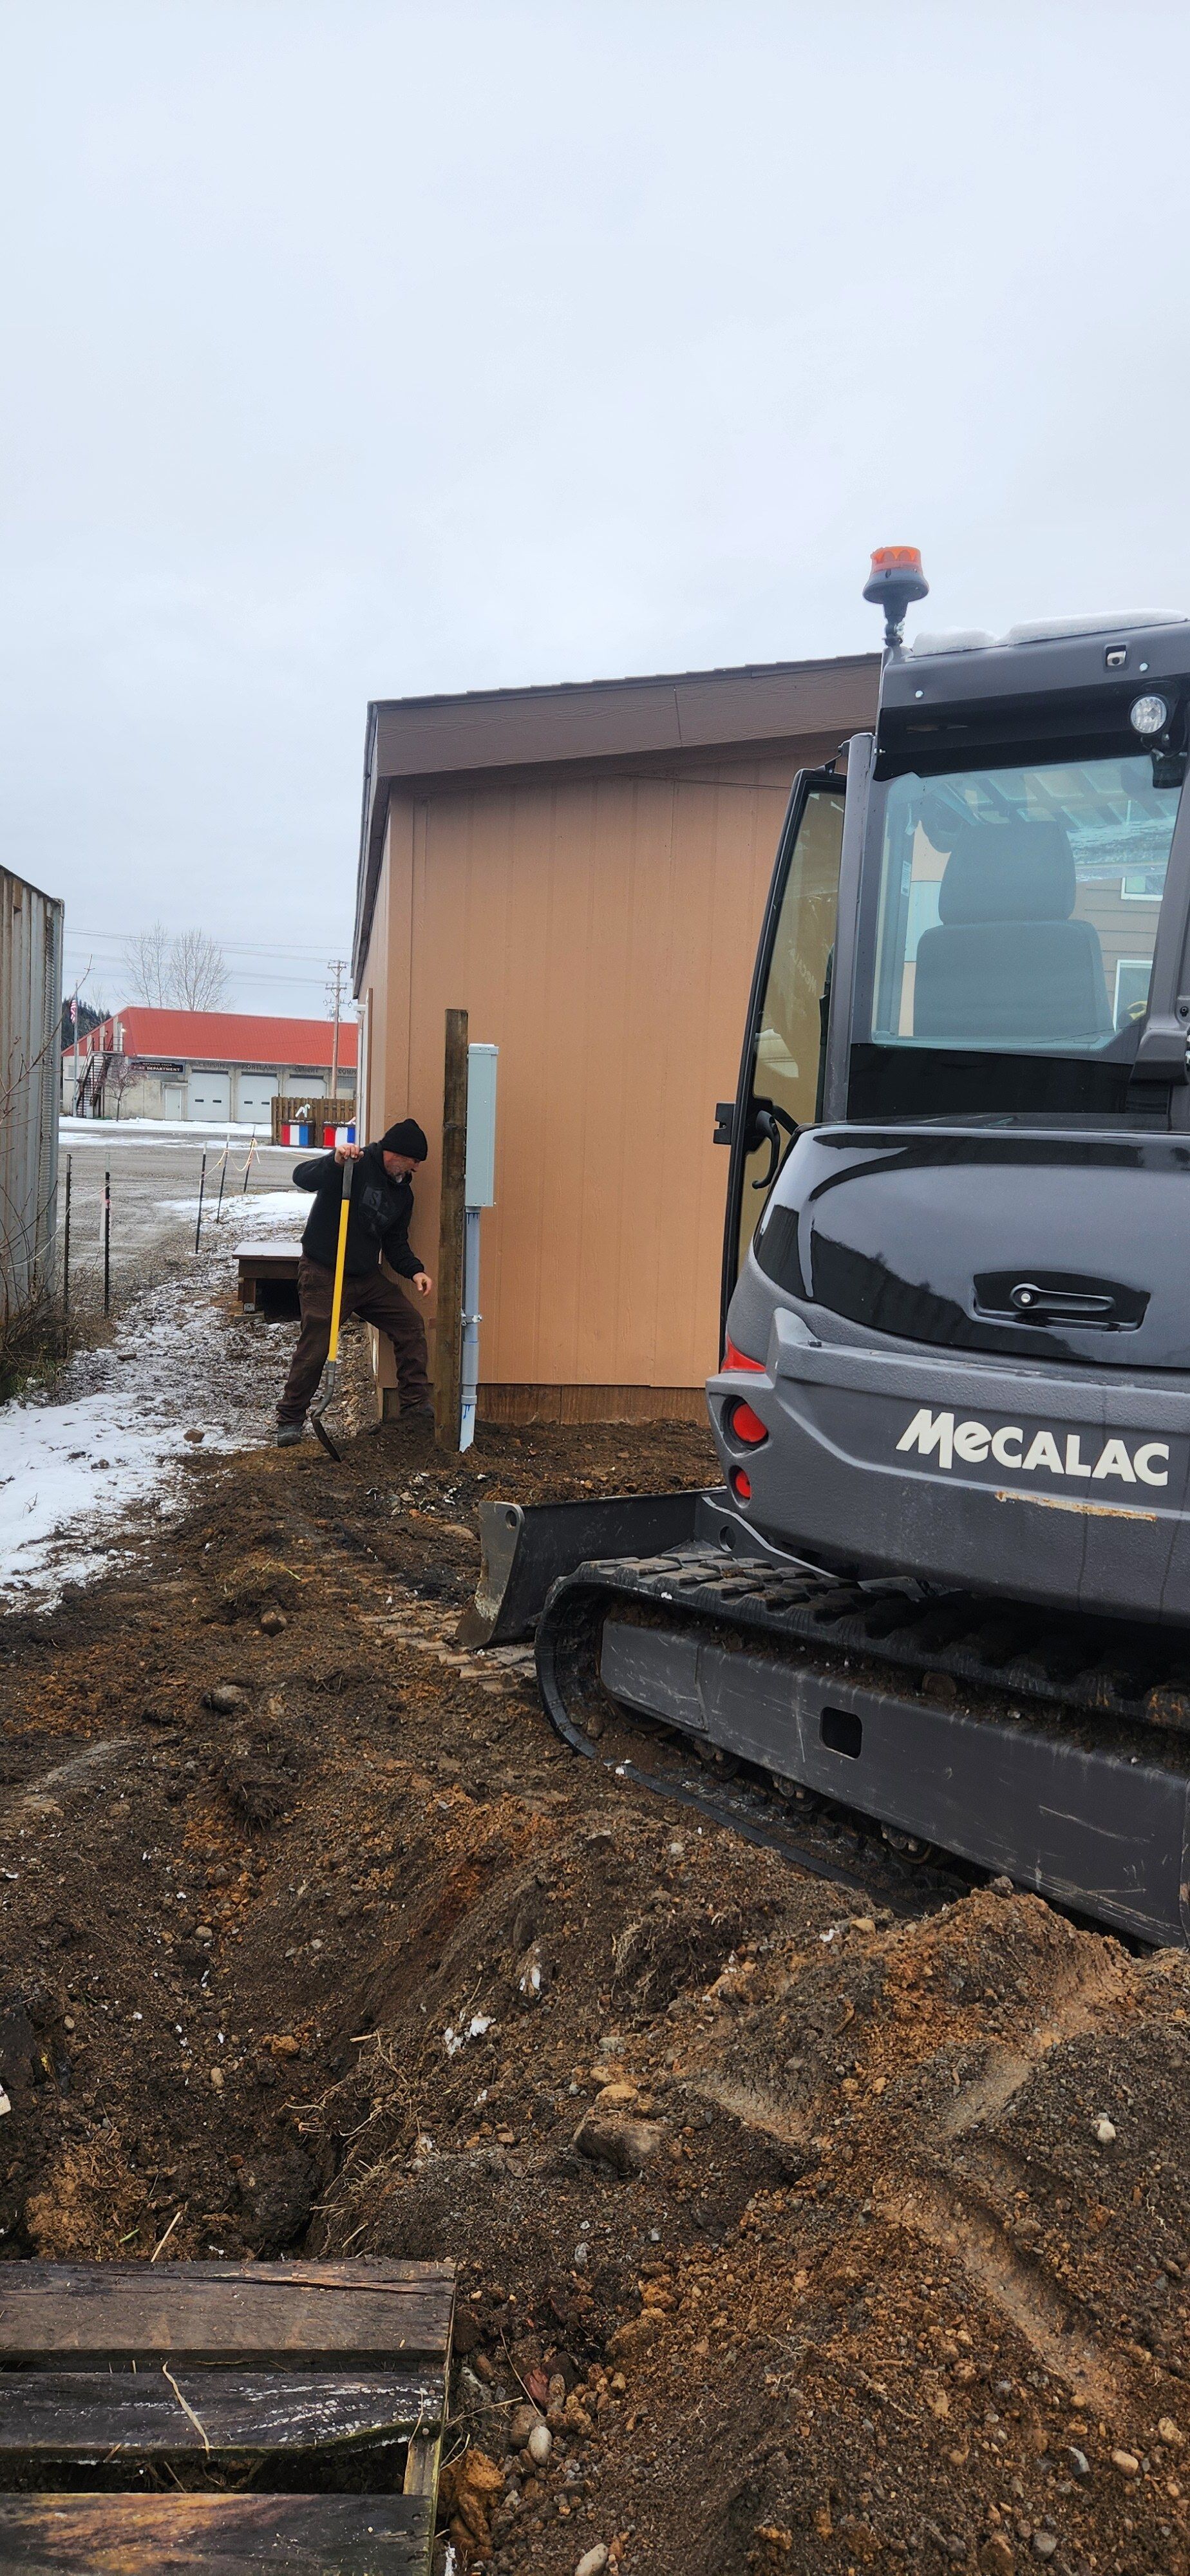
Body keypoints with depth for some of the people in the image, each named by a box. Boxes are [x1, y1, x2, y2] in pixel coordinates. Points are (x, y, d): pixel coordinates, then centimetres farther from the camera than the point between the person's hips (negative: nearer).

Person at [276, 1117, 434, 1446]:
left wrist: (414, 1271, -4)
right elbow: (302, 1178, -27)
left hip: (367, 1277, 7)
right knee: (314, 1349, -7)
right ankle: (289, 1419, 11)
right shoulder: (356, 1165, -15)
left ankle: (417, 1406, 10)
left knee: (410, 1325, 2)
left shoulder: (402, 1193, 9)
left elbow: (396, 1243, 14)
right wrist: (335, 1162, -45)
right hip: (323, 1275, -7)